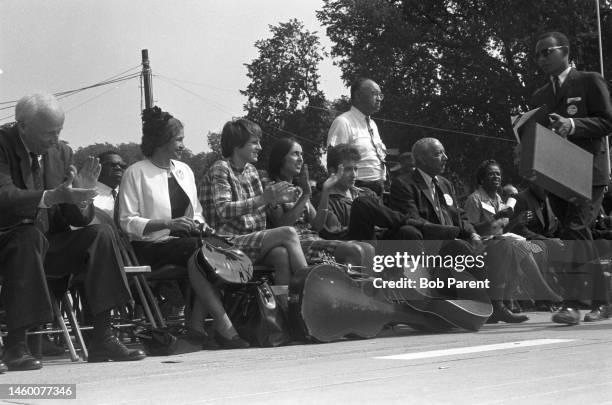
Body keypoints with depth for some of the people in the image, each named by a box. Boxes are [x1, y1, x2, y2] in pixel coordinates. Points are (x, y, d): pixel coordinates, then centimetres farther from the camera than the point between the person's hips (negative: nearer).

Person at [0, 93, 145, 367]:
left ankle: (102, 339, -21)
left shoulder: (61, 152, 7)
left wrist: (81, 195, -17)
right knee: (30, 235, -36)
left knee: (101, 234, -17)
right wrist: (52, 196, -37)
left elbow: (80, 219, 6)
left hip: (52, 245, 5)